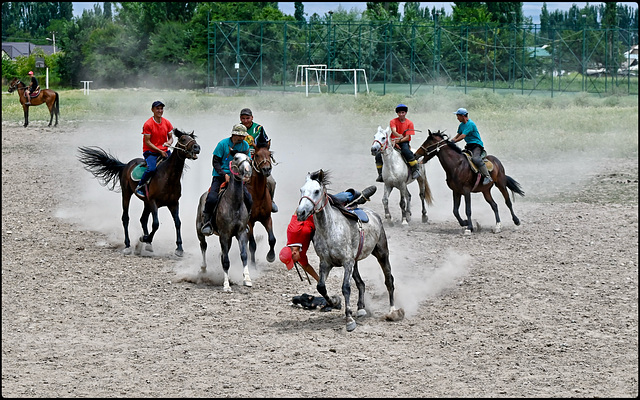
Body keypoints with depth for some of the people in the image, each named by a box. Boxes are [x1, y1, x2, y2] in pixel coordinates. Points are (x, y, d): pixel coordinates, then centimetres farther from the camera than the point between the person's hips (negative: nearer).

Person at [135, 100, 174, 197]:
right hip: (150, 152, -5)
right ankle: (139, 187, -10)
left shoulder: (167, 123, 5)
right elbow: (147, 142, -11)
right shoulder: (148, 124, -10)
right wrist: (160, 151, -16)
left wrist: (169, 142, -13)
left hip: (164, 151, 5)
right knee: (152, 169, -31)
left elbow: (170, 137, 13)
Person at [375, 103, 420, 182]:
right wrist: (400, 136, -41)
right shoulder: (393, 121, 0)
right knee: (378, 156, -13)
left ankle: (415, 169, -25)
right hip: (393, 142, 3)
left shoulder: (409, 123, -2)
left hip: (404, 142, -3)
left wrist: (398, 141, -23)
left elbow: (407, 137, -9)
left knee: (406, 151, -39)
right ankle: (381, 175, 4)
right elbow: (394, 131, -19)